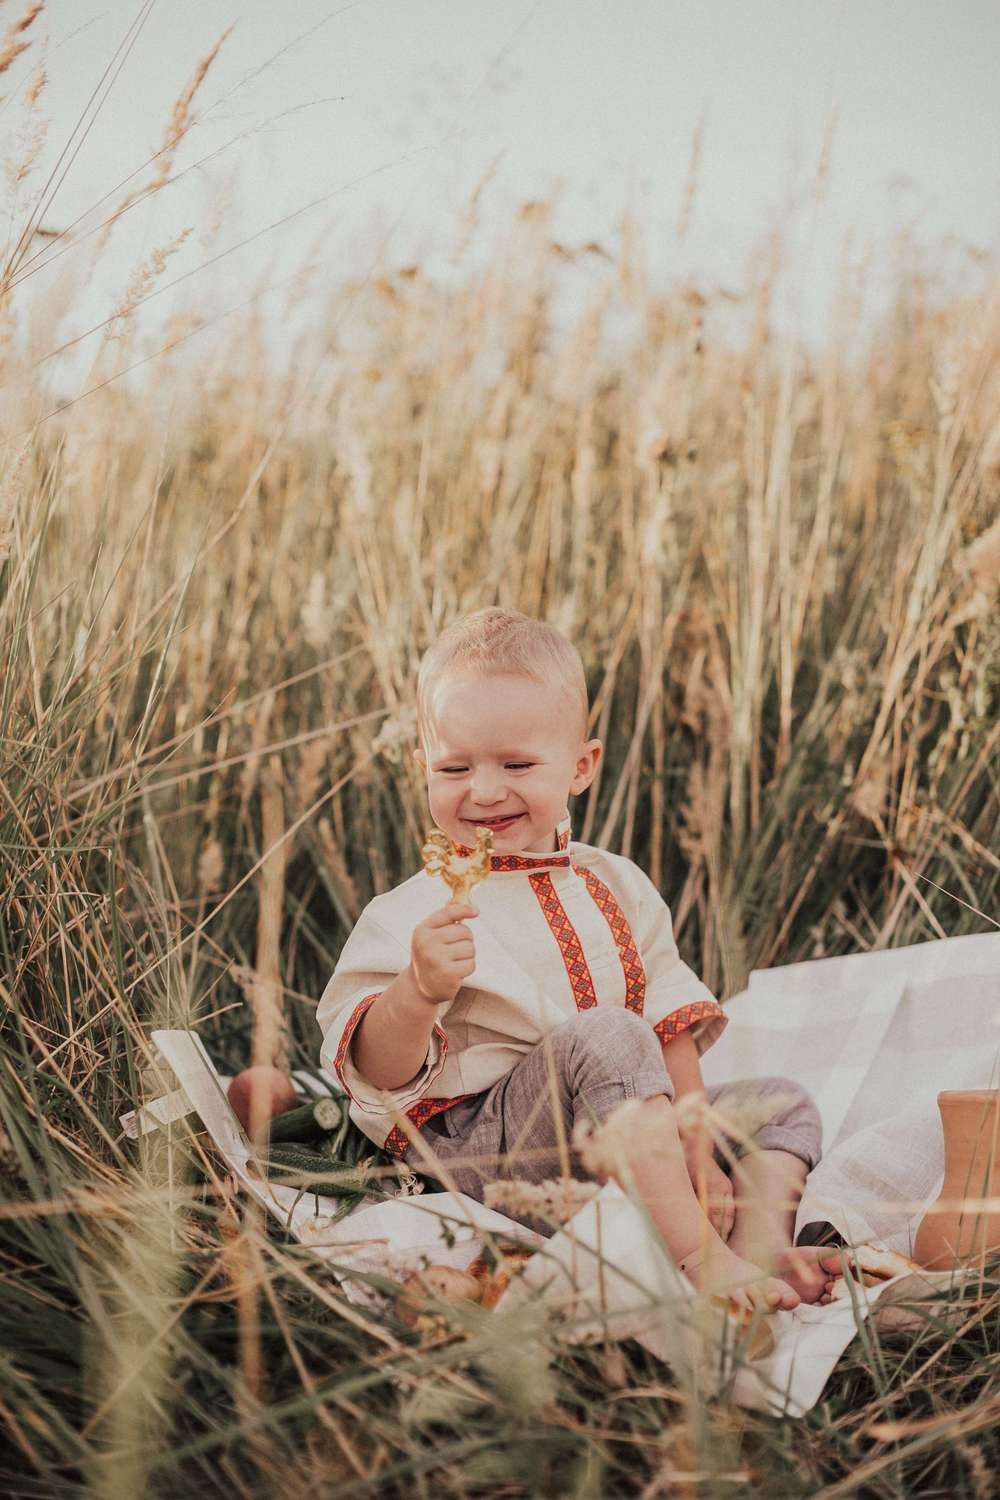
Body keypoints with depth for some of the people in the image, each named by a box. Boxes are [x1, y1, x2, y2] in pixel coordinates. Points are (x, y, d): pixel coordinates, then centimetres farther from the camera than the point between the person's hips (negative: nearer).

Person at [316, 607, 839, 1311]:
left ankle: (759, 1241, -19)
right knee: (606, 1037, -32)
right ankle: (700, 1258, -33)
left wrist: (691, 1141, -2)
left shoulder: (616, 885, 10)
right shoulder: (413, 915, -8)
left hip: (624, 1138, 7)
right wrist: (420, 990, -34)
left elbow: (670, 1020, 10)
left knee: (783, 1103, 5)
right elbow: (376, 1073, -14)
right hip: (473, 1141, -7)